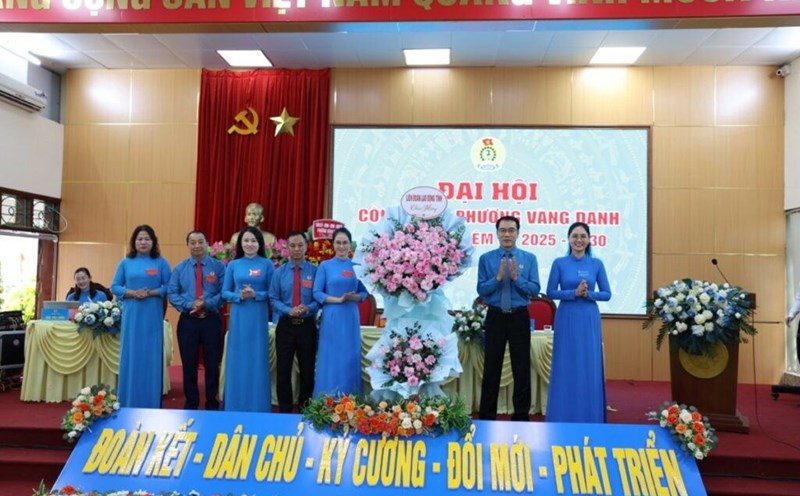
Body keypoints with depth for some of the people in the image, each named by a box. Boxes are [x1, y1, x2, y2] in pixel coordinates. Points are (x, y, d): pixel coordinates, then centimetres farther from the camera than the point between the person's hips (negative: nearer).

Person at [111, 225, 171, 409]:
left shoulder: (161, 262, 3)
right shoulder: (125, 263, 8)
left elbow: (169, 287, 0)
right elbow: (115, 287, 7)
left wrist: (151, 293, -14)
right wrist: (132, 293, -10)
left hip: (153, 316, -1)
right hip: (131, 315, 1)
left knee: (151, 356, 1)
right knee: (130, 356, 3)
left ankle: (151, 403, 9)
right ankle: (128, 402, 11)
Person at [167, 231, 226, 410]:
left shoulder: (219, 266, 0)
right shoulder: (179, 268, 6)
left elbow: (224, 293, -5)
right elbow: (171, 294, 1)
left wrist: (207, 303, -20)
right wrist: (189, 305, -16)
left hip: (211, 320, -1)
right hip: (188, 321, 1)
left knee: (212, 364, 8)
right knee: (189, 365, 8)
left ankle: (212, 404, 23)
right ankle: (191, 404, 22)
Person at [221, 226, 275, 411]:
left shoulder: (267, 265, 1)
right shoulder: (233, 265, 6)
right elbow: (224, 292, 6)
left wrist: (255, 294, -16)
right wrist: (239, 296, -12)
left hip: (258, 318, -1)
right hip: (238, 318, 1)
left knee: (257, 360, 3)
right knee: (237, 361, 5)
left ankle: (257, 407, 14)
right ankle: (235, 406, 16)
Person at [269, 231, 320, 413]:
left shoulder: (315, 271, -3)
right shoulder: (279, 272, 4)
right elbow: (273, 299, 0)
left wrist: (308, 308, -24)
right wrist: (289, 310, -17)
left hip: (307, 326, -1)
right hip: (285, 326, 1)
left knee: (307, 370, 10)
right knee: (283, 371, 7)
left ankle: (304, 410, 25)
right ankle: (285, 410, 20)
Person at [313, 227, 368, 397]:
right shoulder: (325, 266, 1)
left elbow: (364, 293, 9)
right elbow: (316, 293, -4)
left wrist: (353, 297, -12)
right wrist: (338, 299, -15)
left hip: (351, 319, 2)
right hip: (331, 319, -2)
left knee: (350, 359, 6)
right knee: (330, 360, 1)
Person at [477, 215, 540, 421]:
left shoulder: (529, 258, 2)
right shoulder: (486, 259, 0)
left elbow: (535, 290, -5)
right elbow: (481, 290, -5)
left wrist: (516, 277, -19)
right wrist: (498, 277, -19)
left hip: (520, 317, 0)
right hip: (495, 317, 0)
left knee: (522, 368, 7)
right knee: (492, 368, 6)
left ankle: (521, 415, 20)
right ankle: (487, 416, 17)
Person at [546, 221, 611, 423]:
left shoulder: (597, 264, 4)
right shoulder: (559, 263, 0)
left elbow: (607, 294, 4)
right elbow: (551, 292, -2)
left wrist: (588, 294, -14)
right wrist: (574, 293, -15)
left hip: (589, 320, 1)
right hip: (567, 319, -1)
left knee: (590, 367, 5)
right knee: (565, 367, 3)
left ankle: (589, 417, 17)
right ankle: (564, 417, 13)